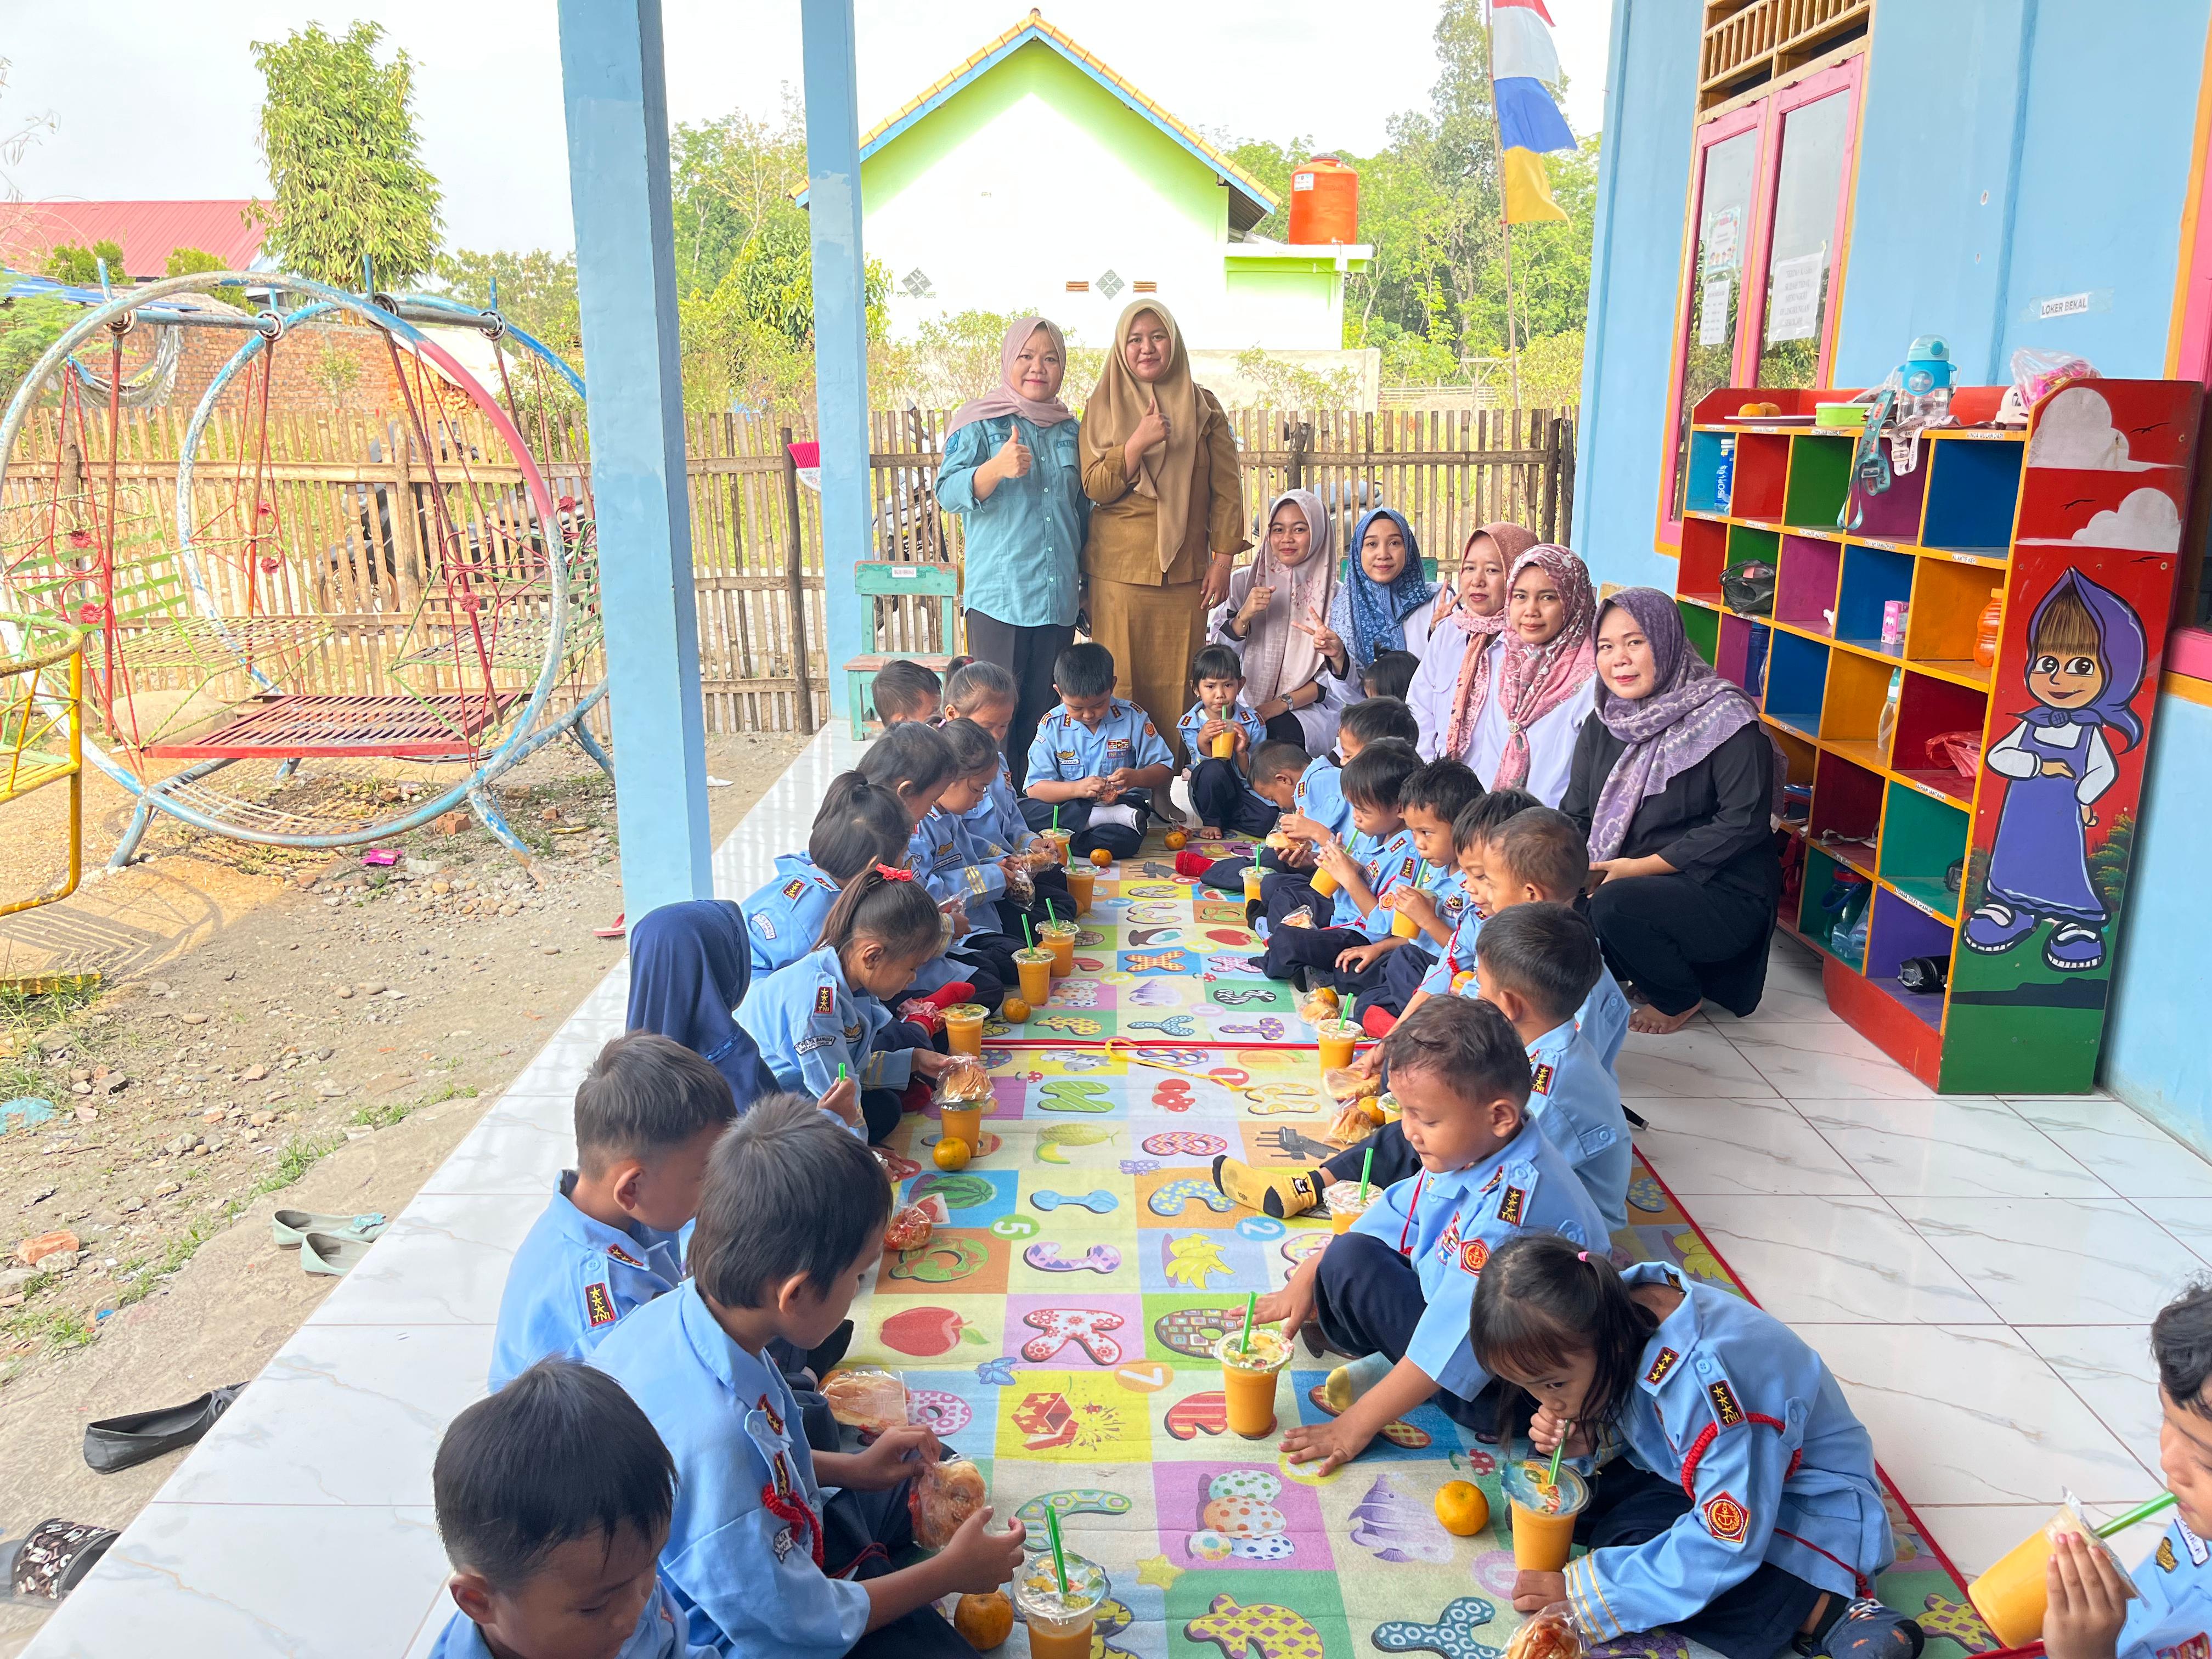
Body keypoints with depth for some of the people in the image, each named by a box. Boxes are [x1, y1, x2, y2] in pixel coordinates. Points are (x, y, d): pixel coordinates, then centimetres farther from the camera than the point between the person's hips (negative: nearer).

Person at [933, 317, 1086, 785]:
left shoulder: (1069, 428, 16)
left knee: (1044, 713, 9)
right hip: (999, 596, -5)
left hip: (1058, 598, 5)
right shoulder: (981, 422, 0)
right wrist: (997, 468, -30)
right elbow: (949, 494, -12)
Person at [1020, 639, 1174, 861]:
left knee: (1125, 839, -39)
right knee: (1023, 810, -30)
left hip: (1123, 803, -3)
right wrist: (1077, 788, -26)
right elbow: (1036, 788, -8)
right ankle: (1108, 817, -28)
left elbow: (1165, 769, 0)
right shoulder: (1052, 725, -1)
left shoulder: (1132, 718, -1)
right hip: (1068, 808, 3)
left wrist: (1137, 778, -22)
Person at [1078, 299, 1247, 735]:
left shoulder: (1202, 406, 7)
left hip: (1185, 568, 1)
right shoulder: (1103, 406, 5)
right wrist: (1138, 442, -18)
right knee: (1119, 682, -1)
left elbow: (1227, 487, 6)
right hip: (1119, 568, -1)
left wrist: (1223, 560, 0)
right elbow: (1094, 488, -4)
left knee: (1177, 684, 1)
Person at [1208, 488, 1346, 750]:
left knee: (1280, 732, -34)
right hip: (1246, 707, 1)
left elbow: (1332, 680, 3)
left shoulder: (1335, 595, 4)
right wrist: (1244, 617, -15)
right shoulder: (1243, 582, 6)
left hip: (1309, 709, -1)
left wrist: (1282, 704, -12)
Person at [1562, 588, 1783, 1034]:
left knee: (1616, 905, -33)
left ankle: (1680, 998, -1)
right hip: (1620, 883, 6)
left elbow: (1743, 823, -19)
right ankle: (1639, 974, 11)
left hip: (1724, 896, -6)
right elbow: (1575, 817, 6)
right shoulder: (1603, 725, 6)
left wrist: (1640, 867, -21)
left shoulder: (1726, 719, -14)